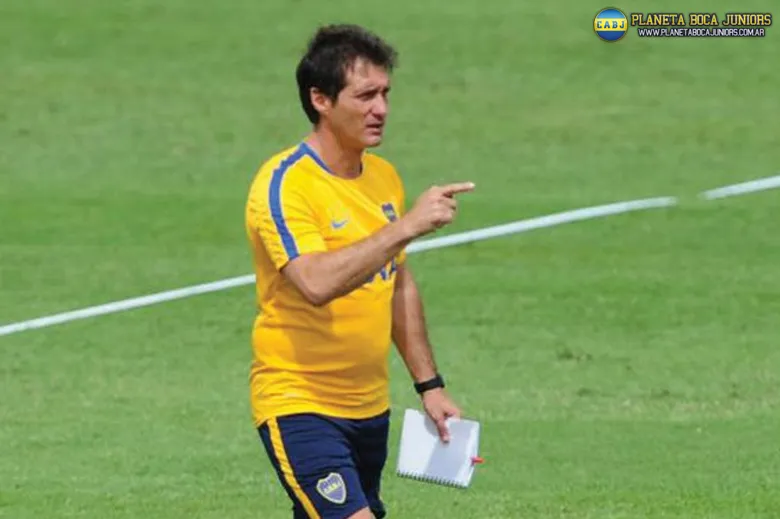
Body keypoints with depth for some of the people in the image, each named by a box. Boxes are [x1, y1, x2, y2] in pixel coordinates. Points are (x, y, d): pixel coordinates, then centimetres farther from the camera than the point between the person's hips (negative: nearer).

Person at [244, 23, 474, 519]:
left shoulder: (384, 177, 9)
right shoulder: (284, 184, -17)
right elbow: (316, 283, -33)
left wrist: (430, 384, 17)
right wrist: (406, 226, -35)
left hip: (370, 406, 8)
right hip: (300, 405, -8)